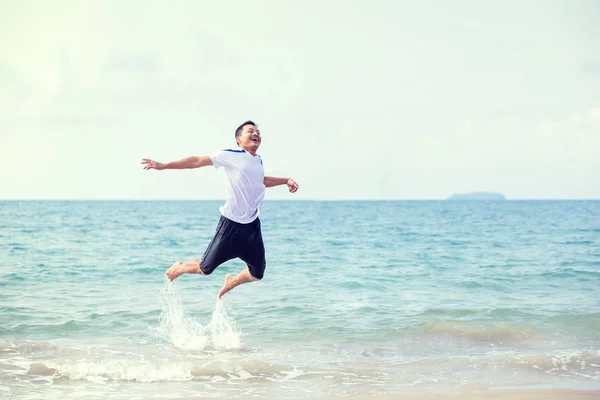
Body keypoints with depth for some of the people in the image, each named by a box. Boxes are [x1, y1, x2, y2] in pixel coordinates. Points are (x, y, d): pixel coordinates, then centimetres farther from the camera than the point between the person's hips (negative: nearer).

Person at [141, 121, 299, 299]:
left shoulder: (258, 161, 12)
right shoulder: (231, 155, -8)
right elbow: (198, 161, -8)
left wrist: (285, 180, 27)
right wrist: (164, 166, -9)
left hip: (252, 226, 6)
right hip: (231, 224, -6)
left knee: (257, 274, 4)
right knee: (206, 268, 1)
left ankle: (231, 282, 35)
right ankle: (178, 268, 33)